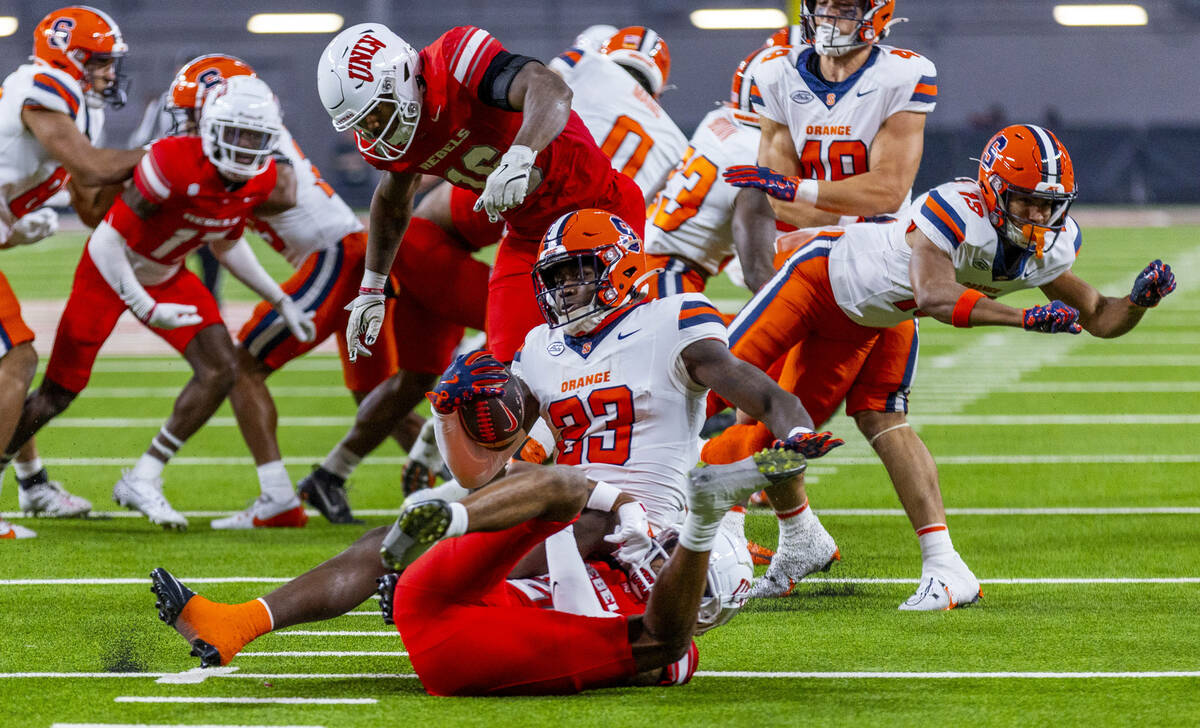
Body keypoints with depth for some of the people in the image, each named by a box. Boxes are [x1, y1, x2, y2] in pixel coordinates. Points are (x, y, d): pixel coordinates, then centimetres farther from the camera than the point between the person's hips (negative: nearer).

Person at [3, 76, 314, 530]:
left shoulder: (262, 180, -13)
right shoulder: (174, 164, -36)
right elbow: (106, 242, -30)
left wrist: (281, 301, 5)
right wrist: (145, 309, -33)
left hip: (168, 276, 6)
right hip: (110, 271, -6)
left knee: (220, 370, -10)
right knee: (58, 393, 0)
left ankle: (143, 480, 1)